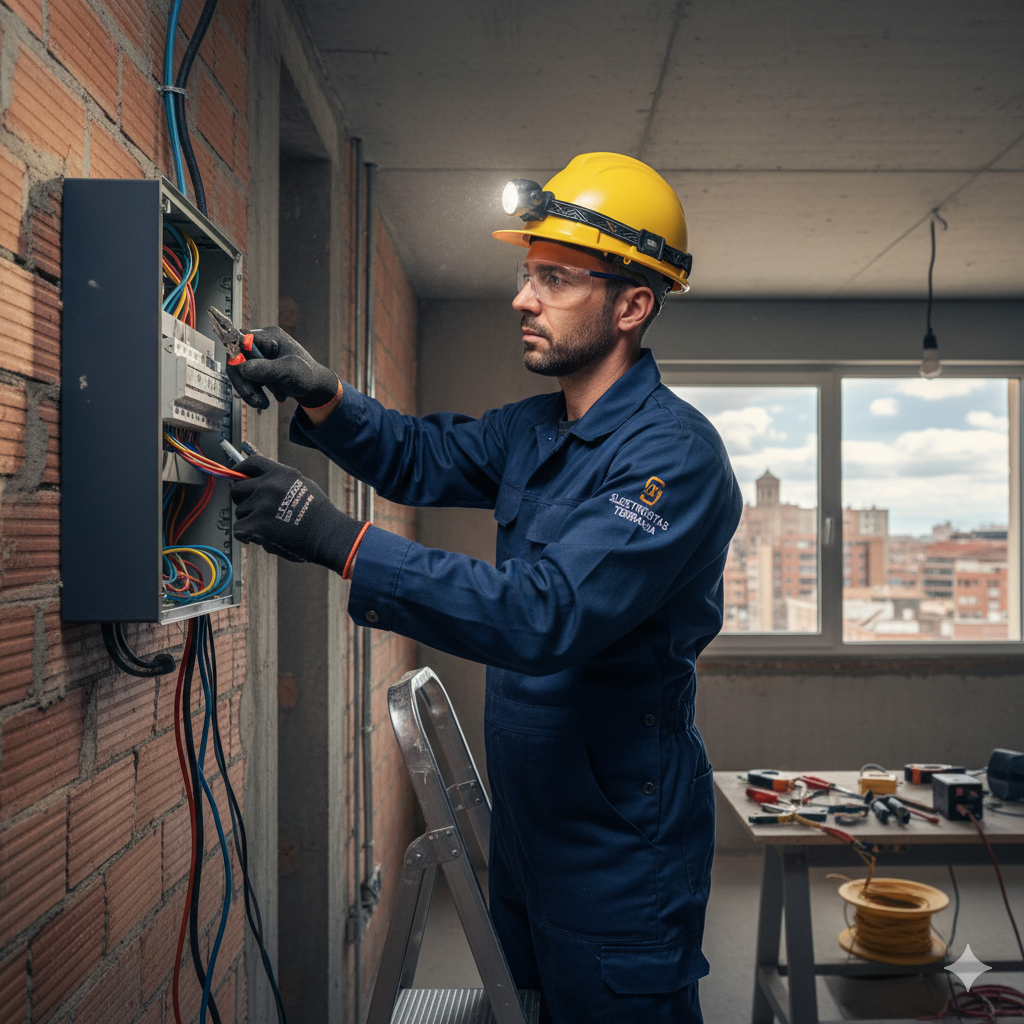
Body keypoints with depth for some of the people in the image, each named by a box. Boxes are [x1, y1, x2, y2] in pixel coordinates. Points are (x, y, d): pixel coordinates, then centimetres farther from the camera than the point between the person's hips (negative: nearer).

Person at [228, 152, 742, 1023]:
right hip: (528, 821, 8)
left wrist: (337, 540, -36)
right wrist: (322, 396, -6)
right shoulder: (538, 429, 5)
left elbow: (545, 615, -34)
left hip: (620, 846, -8)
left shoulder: (673, 453, -24)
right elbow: (421, 459, 14)